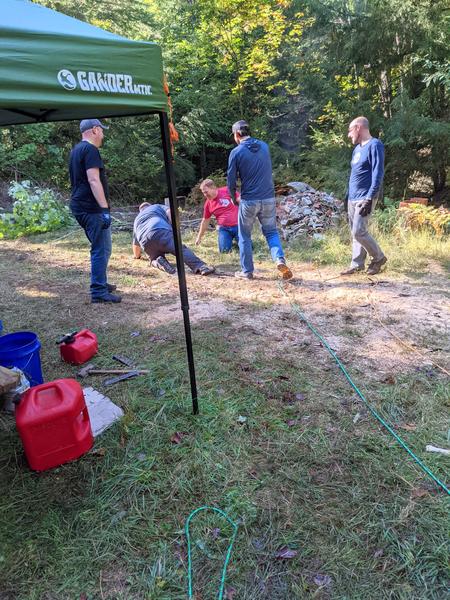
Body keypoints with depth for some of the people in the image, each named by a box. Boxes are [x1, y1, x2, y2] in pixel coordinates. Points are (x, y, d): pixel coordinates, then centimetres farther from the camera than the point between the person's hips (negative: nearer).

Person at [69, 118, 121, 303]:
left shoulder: (77, 149, 20)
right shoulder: (90, 149, -11)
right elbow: (93, 180, -21)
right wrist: (105, 208, -25)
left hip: (80, 207, 10)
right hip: (91, 208, -10)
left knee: (100, 248, 19)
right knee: (101, 250, -8)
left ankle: (100, 283, 28)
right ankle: (99, 292, -5)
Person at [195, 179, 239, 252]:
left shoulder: (227, 191, -9)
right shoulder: (208, 204, 4)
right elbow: (205, 221, 14)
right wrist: (199, 237, 18)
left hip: (238, 225, -3)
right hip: (223, 229, 3)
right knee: (224, 250, -12)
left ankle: (236, 238, 22)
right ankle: (230, 239, 21)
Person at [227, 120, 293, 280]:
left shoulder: (236, 152, -7)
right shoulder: (264, 146, 7)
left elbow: (231, 180, -5)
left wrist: (233, 198, 11)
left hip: (248, 201, -4)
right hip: (269, 198, 4)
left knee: (245, 236, 12)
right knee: (271, 232, 17)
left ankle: (247, 271, 16)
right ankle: (280, 259, -6)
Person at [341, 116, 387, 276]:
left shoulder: (374, 145, -9)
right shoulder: (357, 148, 18)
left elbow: (378, 174, -16)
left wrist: (369, 199, -22)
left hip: (364, 198, -8)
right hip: (353, 198, 8)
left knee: (359, 232, -11)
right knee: (354, 233, 7)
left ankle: (378, 258, 8)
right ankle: (357, 264, 13)